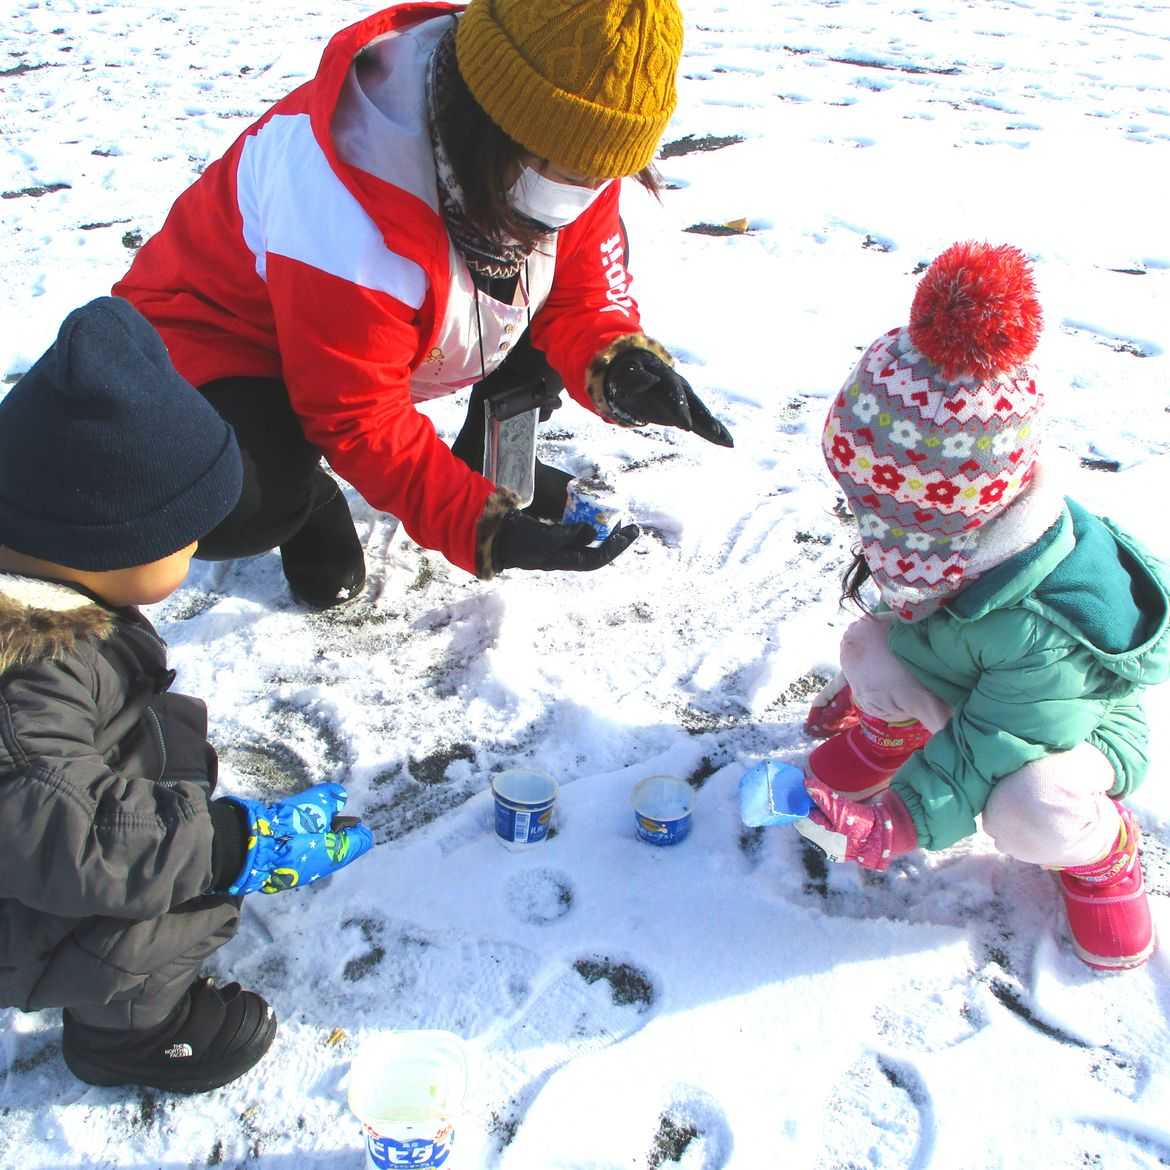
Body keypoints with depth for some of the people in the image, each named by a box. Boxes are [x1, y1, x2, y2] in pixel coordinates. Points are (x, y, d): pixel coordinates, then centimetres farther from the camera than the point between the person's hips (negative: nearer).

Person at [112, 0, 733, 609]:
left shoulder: (560, 147, -19)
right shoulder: (346, 214, -40)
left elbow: (580, 294, -9)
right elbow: (359, 416, -31)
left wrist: (619, 366, -31)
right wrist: (481, 528, -40)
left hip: (412, 339, 7)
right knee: (241, 503, -38)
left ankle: (492, 465, 8)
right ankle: (308, 499, 1)